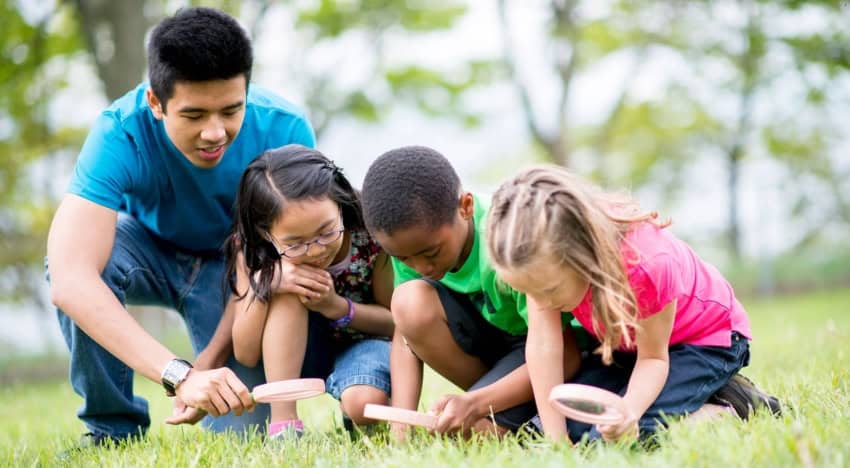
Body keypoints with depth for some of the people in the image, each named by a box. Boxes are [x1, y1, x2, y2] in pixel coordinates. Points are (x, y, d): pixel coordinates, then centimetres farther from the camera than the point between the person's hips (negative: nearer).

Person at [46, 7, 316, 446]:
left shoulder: (284, 130, -30)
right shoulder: (121, 133, -34)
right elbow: (69, 279, -46)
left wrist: (208, 363, -30)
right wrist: (180, 375, -56)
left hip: (233, 263, 0)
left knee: (242, 424, -20)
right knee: (78, 258, -35)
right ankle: (112, 427, -13)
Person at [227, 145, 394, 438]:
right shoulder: (251, 248, -22)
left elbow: (399, 322, -11)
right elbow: (246, 355, -19)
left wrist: (336, 306, -29)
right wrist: (263, 285, -35)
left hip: (362, 341, -1)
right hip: (294, 353, 1)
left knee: (365, 403, -35)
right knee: (287, 292, -31)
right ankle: (283, 424, -29)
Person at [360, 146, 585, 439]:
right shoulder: (412, 240, -18)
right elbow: (406, 335, -14)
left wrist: (474, 404, -38)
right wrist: (400, 429, -29)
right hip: (484, 336, 6)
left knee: (476, 427, -31)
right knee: (410, 302, -25)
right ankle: (492, 401, -6)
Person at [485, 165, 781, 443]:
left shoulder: (645, 265, -40)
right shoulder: (546, 256, -26)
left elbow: (653, 358, -26)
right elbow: (543, 344, -26)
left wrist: (629, 409, -46)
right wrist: (555, 440, -29)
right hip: (629, 342, 6)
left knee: (609, 438, -25)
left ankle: (729, 409, -6)